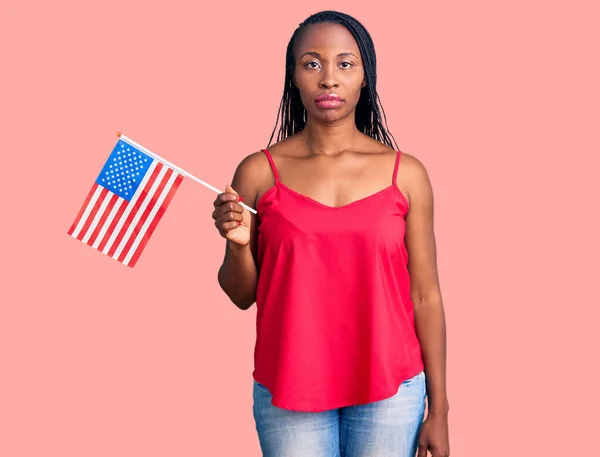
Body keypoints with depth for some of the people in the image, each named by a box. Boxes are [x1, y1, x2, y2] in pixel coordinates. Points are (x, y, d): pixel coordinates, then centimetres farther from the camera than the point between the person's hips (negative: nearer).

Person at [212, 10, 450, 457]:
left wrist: (438, 411, 1)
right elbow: (242, 296, 5)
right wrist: (239, 244, -16)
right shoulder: (258, 172, -3)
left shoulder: (406, 174, -3)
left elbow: (425, 297, 1)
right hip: (288, 392, 0)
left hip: (390, 391, 0)